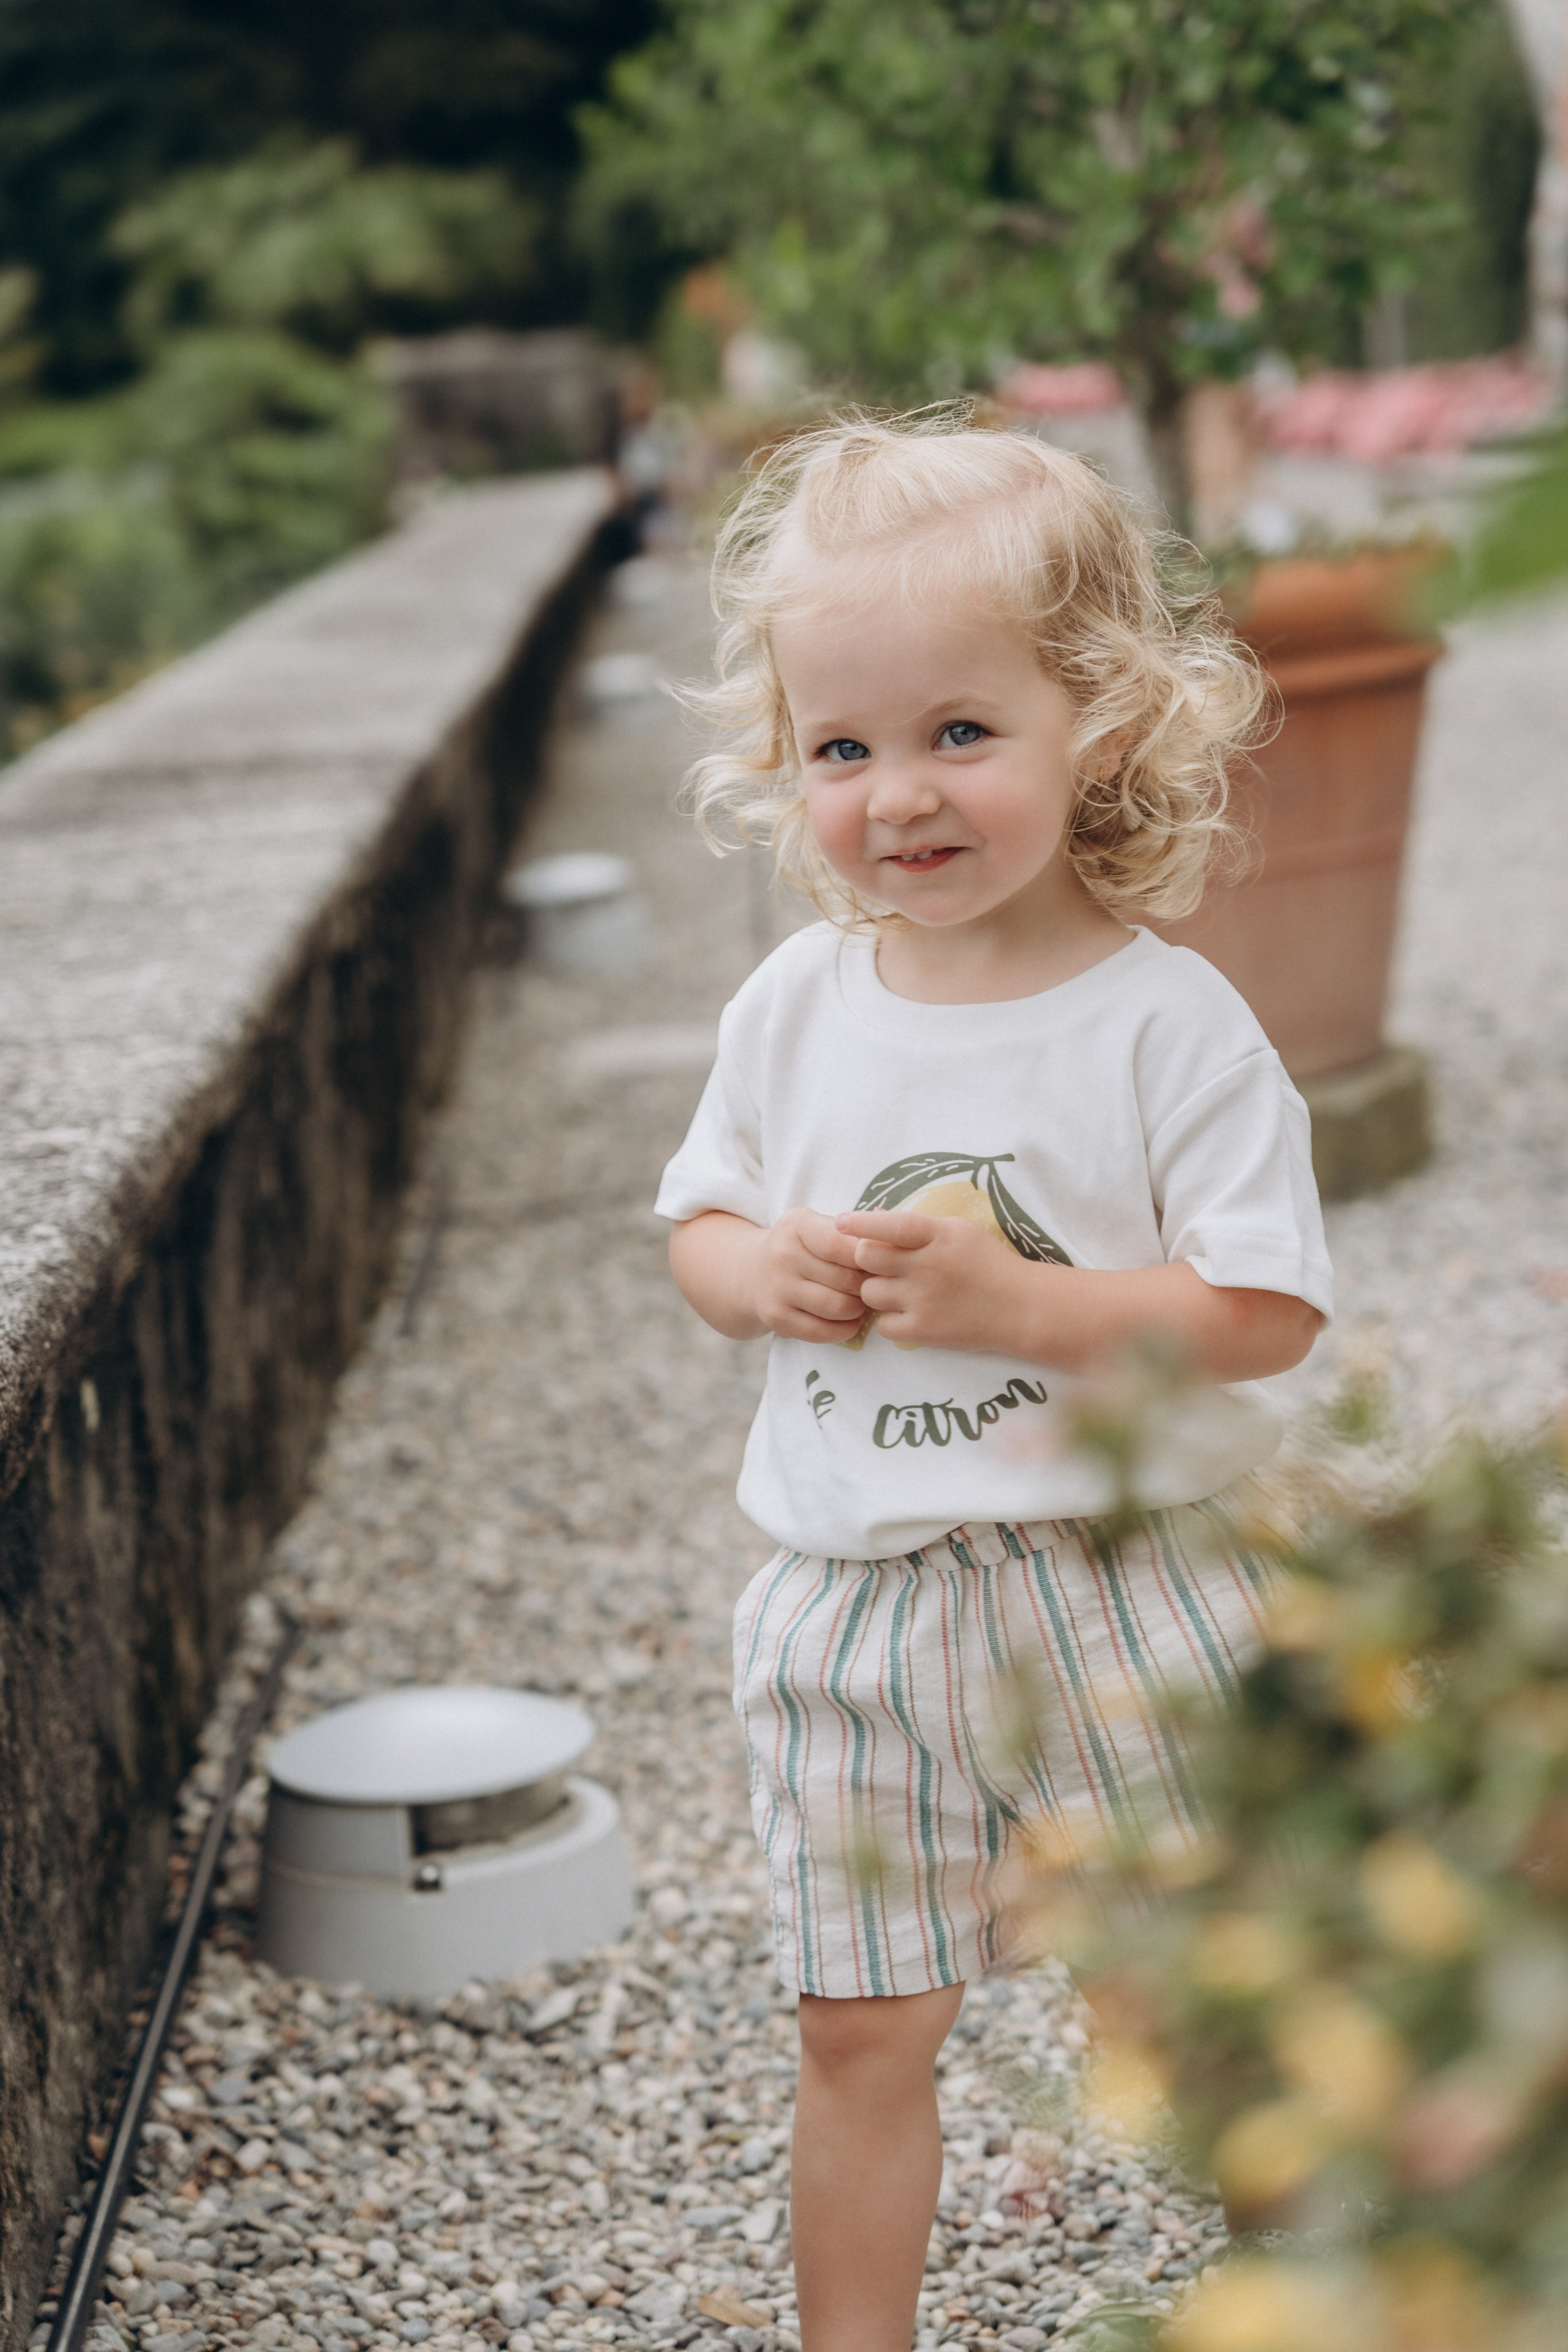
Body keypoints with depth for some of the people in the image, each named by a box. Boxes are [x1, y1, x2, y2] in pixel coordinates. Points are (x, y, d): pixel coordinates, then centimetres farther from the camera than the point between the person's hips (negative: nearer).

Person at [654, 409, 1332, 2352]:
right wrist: (763, 1274, -11)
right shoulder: (796, 1008, 0)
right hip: (856, 1598, 3)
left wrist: (1015, 1300, -24)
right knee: (859, 2032, 13)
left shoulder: (1165, 1020, -13)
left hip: (1122, 1588, -3)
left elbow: (1267, 1312, -15)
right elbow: (700, 1219, 11)